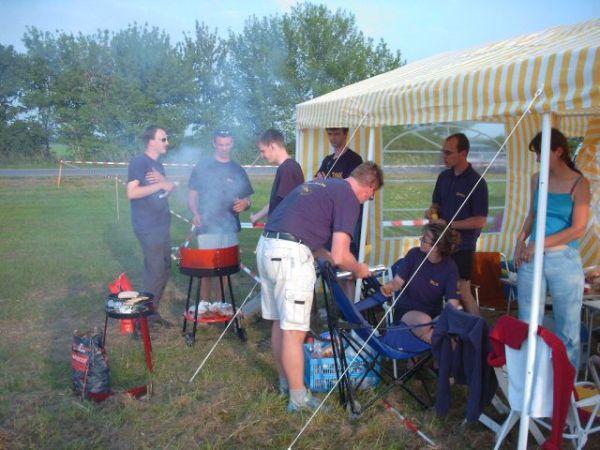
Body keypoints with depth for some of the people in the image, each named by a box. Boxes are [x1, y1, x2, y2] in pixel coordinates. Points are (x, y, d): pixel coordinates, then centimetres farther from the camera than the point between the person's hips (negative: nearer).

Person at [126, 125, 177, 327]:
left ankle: (153, 311, 25)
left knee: (164, 270, 13)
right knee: (155, 272, -6)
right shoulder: (139, 162, -12)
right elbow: (131, 192, -20)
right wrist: (160, 185, -17)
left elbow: (168, 188, 16)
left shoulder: (158, 164, 15)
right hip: (148, 228, -9)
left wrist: (164, 181, -6)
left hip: (162, 226, 9)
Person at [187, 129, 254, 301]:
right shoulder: (202, 166, 4)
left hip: (230, 228, 3)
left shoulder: (238, 170, 11)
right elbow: (192, 196, 4)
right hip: (207, 227, -3)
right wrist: (196, 213, -15)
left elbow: (247, 199, 14)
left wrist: (245, 203, -10)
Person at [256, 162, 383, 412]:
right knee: (294, 330, -1)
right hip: (290, 254, -9)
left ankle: (285, 382, 33)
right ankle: (298, 399, 10)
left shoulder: (322, 184, 22)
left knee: (279, 322, 19)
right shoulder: (349, 198, -3)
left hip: (266, 245, 9)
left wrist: (326, 257, 29)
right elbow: (340, 257, -9)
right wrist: (359, 269, 11)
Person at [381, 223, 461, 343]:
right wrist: (389, 287, -29)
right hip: (407, 310, -1)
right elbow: (398, 281, -6)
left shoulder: (450, 267, -10)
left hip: (435, 314, 1)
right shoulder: (414, 254, -8)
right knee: (424, 322, -34)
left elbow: (453, 302, -16)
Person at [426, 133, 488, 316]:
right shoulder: (444, 177, 6)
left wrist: (447, 224, -18)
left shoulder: (476, 182, -13)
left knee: (462, 291, -1)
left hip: (462, 246, -6)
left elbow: (480, 221, -15)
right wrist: (431, 212, -5)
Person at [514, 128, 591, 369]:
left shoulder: (579, 183, -5)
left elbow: (579, 229, -10)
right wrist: (522, 238, 1)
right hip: (531, 259, 4)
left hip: (564, 261, -4)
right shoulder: (537, 179, 8)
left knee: (567, 330, 5)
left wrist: (541, 243, -14)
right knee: (527, 325, 9)